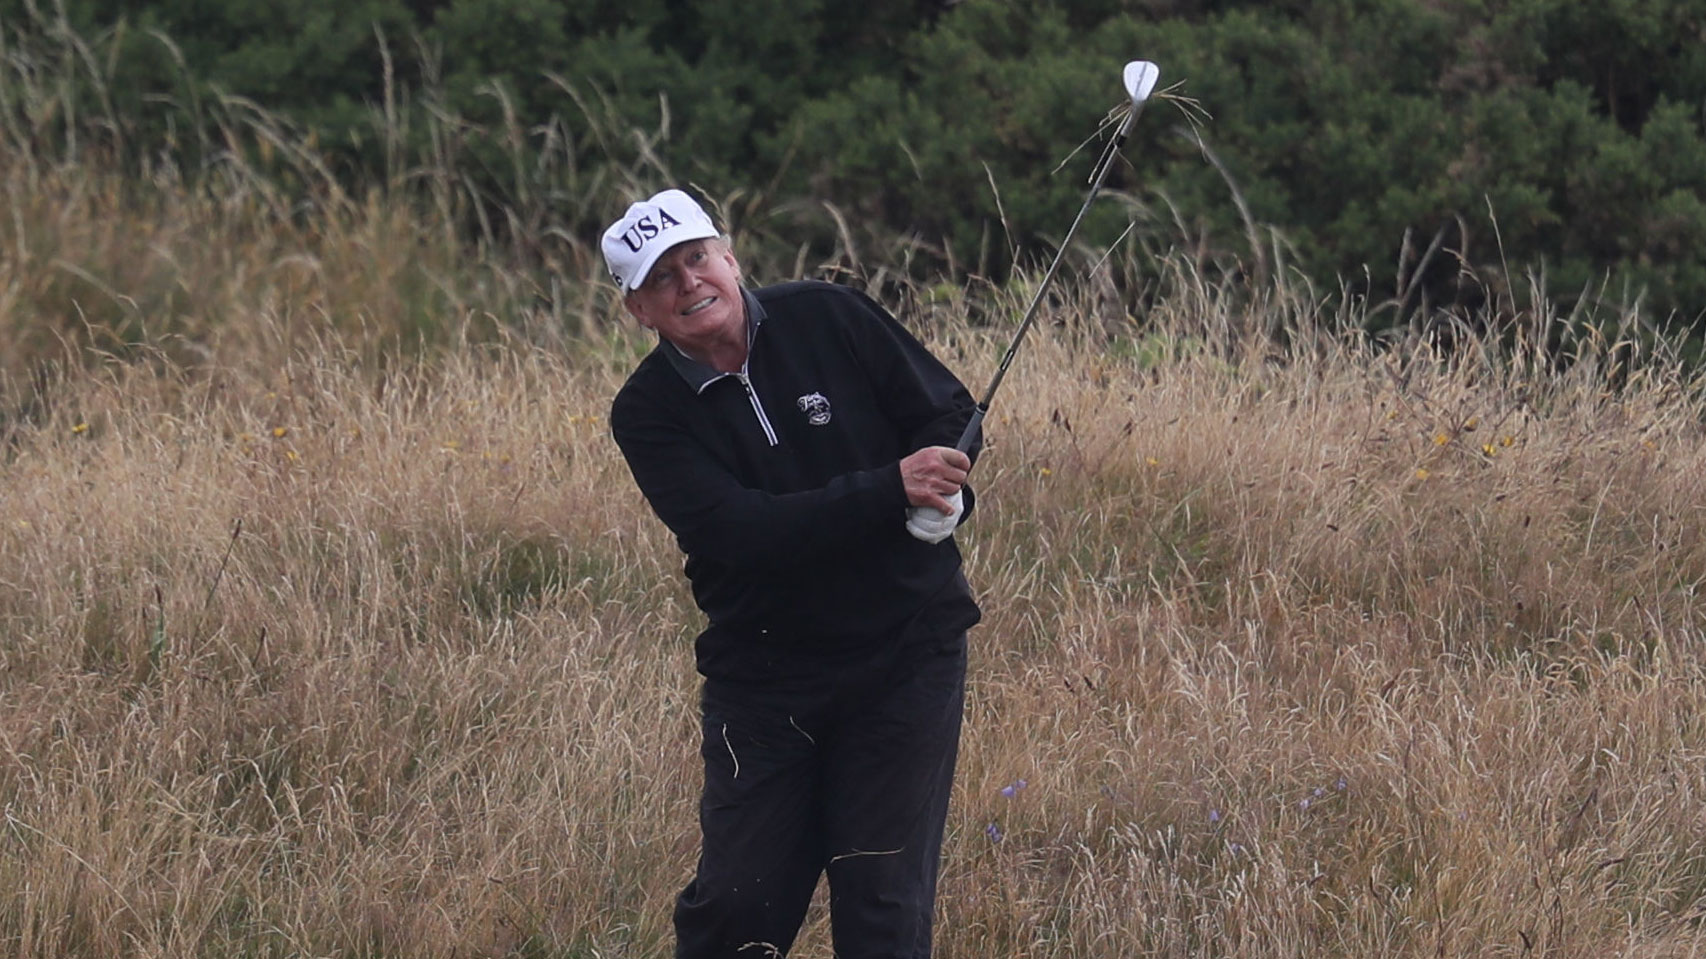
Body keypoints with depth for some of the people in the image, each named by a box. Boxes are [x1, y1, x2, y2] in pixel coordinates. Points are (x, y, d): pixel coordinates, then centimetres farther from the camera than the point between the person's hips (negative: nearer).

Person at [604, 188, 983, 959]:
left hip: (905, 654, 0)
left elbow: (948, 411, 5)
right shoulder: (648, 413, -7)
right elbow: (740, 531, -20)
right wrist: (891, 490, -29)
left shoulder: (824, 319, -3)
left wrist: (942, 492, -18)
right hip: (761, 674, 0)